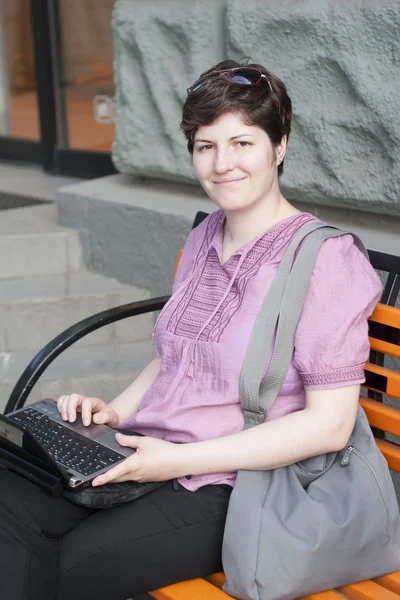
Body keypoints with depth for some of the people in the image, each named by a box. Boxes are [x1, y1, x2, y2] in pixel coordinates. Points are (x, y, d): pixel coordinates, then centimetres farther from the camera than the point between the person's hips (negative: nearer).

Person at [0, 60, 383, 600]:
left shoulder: (326, 258, -12)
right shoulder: (205, 240, 13)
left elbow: (330, 425, -16)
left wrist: (181, 460, -19)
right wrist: (117, 411, 5)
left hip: (229, 489, -6)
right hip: (147, 456, 7)